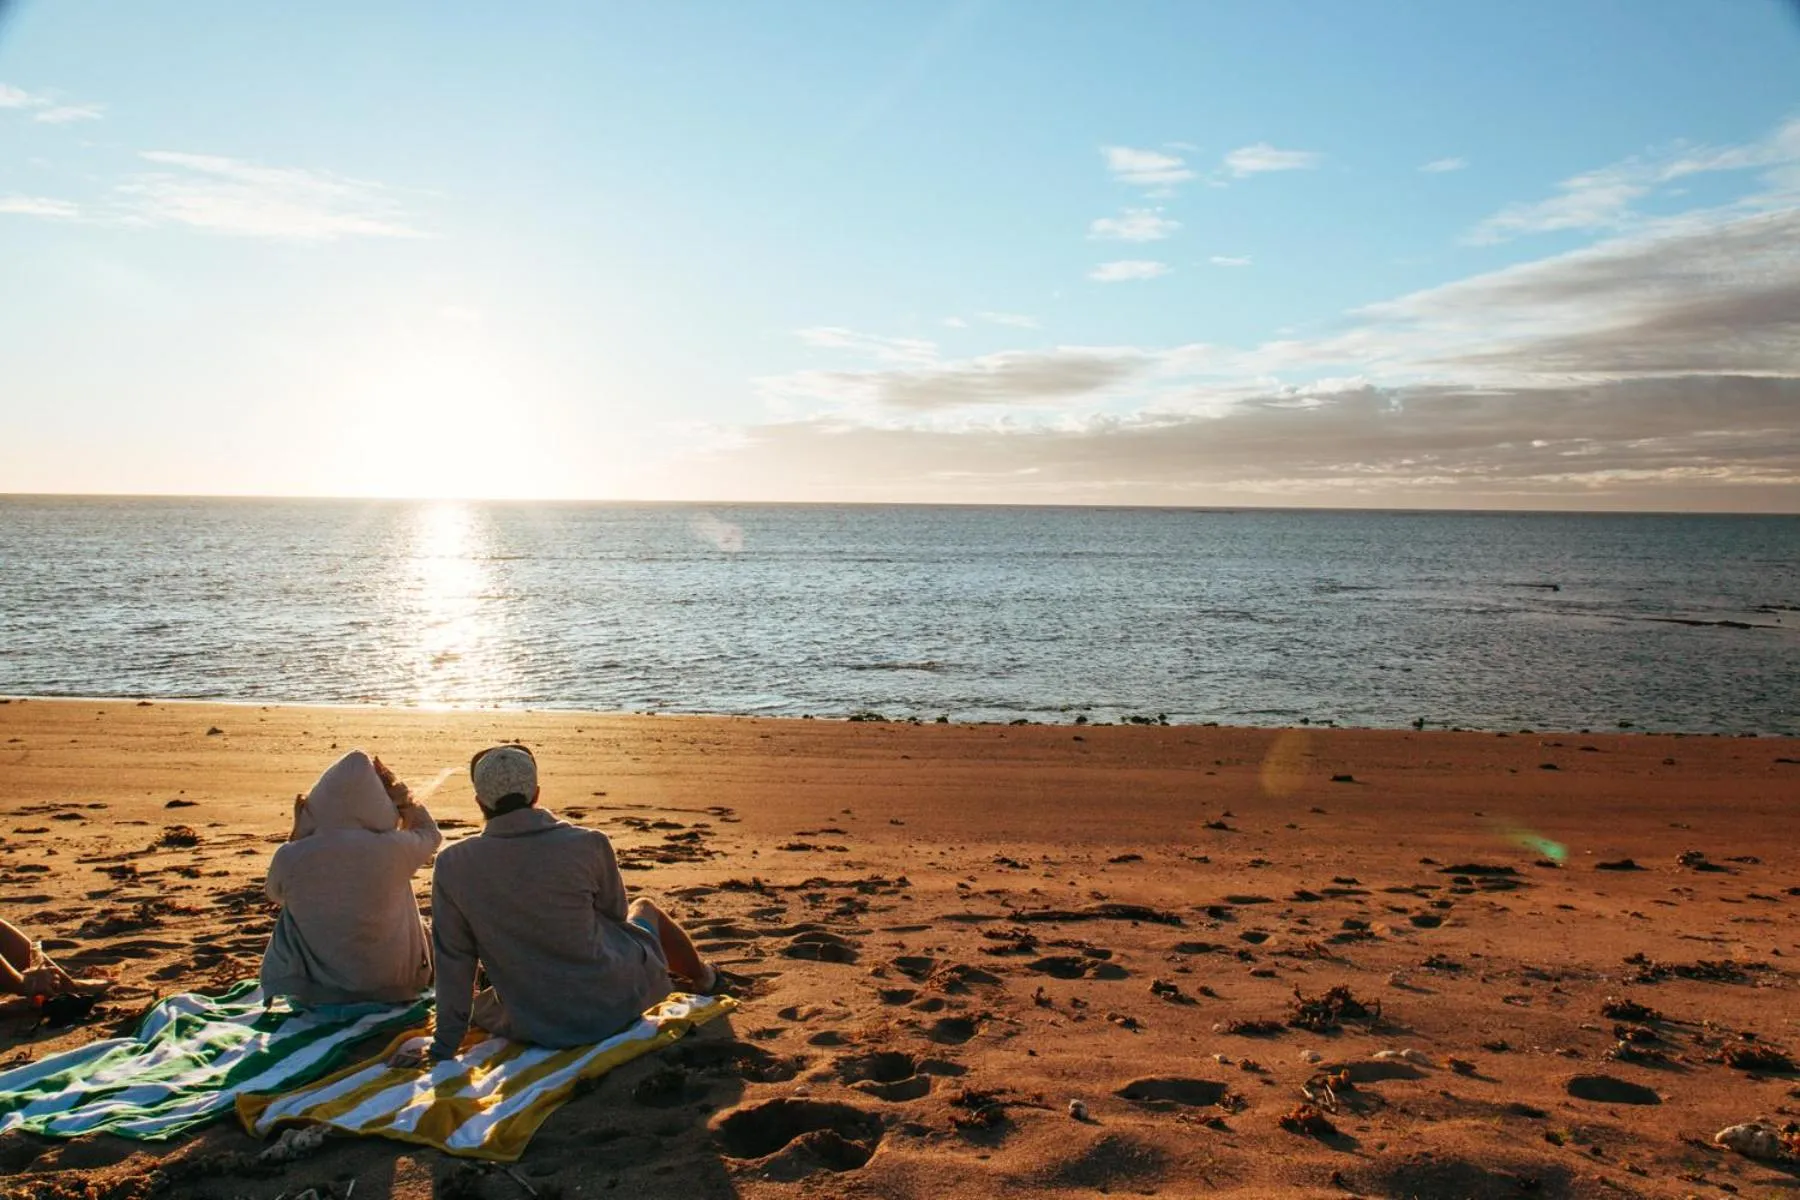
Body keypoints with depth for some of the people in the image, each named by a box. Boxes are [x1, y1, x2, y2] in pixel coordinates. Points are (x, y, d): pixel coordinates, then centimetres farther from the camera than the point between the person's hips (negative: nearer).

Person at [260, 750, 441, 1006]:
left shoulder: (289, 858, -20)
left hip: (314, 988, 1)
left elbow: (274, 893, 6)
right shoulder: (393, 849, -23)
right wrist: (396, 789, 7)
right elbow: (430, 833, 3)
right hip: (390, 983, 0)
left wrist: (298, 831, 5)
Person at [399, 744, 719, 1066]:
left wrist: (444, 1046, 4)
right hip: (612, 1004, 0)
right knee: (644, 909, 30)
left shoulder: (451, 866, -13)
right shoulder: (589, 844, -16)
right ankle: (702, 978, 56)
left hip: (532, 1029, 0)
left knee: (482, 1002, 36)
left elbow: (453, 961, -6)